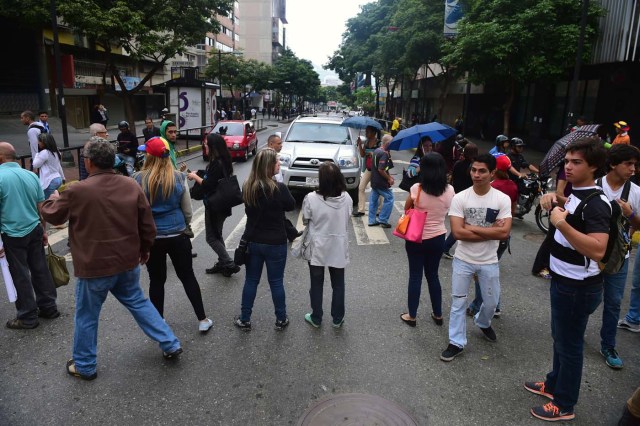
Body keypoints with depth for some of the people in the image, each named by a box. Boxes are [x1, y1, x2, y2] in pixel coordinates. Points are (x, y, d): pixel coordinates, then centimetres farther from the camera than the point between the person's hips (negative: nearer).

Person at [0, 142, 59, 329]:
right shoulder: (31, 175, 3)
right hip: (35, 229, 5)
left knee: (21, 275, 5)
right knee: (40, 269, 14)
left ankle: (28, 317, 14)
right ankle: (49, 307, 24)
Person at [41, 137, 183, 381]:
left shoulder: (77, 191, -17)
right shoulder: (132, 186, -4)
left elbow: (51, 215, 2)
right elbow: (147, 225, 1)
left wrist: (53, 199, 24)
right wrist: (145, 248, 17)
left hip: (94, 267, -4)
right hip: (128, 262, 4)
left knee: (86, 317, 15)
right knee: (138, 302, 21)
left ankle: (84, 367, 32)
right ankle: (170, 345, 24)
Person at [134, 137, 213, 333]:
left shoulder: (138, 179, -10)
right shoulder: (178, 178, -6)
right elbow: (188, 211, 2)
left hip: (150, 237, -1)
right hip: (177, 236, 1)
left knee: (156, 280, 14)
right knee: (188, 277, 12)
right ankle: (202, 319, 17)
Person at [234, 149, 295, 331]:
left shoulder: (247, 187, -4)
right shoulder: (279, 188, -21)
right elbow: (291, 206, -2)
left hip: (252, 241, 4)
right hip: (275, 243, -4)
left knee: (251, 280, 16)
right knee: (276, 282, 11)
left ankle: (244, 320, 25)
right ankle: (281, 320, 25)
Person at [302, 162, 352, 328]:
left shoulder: (311, 198, -21)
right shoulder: (347, 198, -13)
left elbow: (305, 220, -6)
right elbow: (347, 218, 2)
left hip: (317, 248, -1)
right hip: (339, 248, 2)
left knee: (316, 285, 17)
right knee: (338, 285, 18)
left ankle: (316, 318, 31)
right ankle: (337, 319, 30)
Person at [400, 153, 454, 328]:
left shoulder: (417, 189, -18)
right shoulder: (449, 190, -9)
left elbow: (406, 209, -3)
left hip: (416, 239, -3)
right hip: (438, 239, 3)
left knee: (415, 276, 10)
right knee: (433, 275, 19)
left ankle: (411, 316, 21)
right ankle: (438, 314, 30)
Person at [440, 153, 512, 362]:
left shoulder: (503, 199, -10)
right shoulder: (460, 198, -13)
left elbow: (504, 233, -20)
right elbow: (457, 233, -19)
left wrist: (471, 228, -20)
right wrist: (490, 231, -18)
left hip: (489, 262, 1)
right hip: (463, 259, -1)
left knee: (491, 302, 18)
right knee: (458, 302, 8)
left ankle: (483, 323, 50)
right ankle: (456, 343, 22)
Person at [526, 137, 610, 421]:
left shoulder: (596, 204, -24)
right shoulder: (574, 192, 4)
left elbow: (597, 250, -37)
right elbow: (567, 215, 27)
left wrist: (561, 223, -38)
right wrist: (552, 199, 5)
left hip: (578, 288, -9)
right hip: (562, 280, 9)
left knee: (569, 344, 6)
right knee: (560, 338, 23)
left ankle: (564, 405, 23)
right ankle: (555, 384, 42)